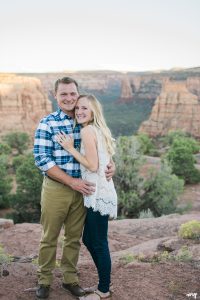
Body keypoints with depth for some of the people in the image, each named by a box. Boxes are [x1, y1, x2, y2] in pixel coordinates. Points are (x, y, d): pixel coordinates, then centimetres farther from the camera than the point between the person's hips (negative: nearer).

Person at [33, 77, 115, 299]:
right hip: (55, 188, -3)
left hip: (82, 189, 3)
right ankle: (44, 280, 29)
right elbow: (41, 159, -14)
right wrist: (72, 181, -19)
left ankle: (70, 278, 33)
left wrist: (110, 164, -10)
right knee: (49, 237, 10)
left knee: (74, 237, 15)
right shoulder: (47, 123, -8)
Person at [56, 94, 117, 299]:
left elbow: (93, 165, -18)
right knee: (89, 239, 19)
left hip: (98, 194, -10)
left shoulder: (87, 130, -14)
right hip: (100, 192, 10)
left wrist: (70, 149, -12)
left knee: (99, 243, 4)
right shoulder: (98, 130, 13)